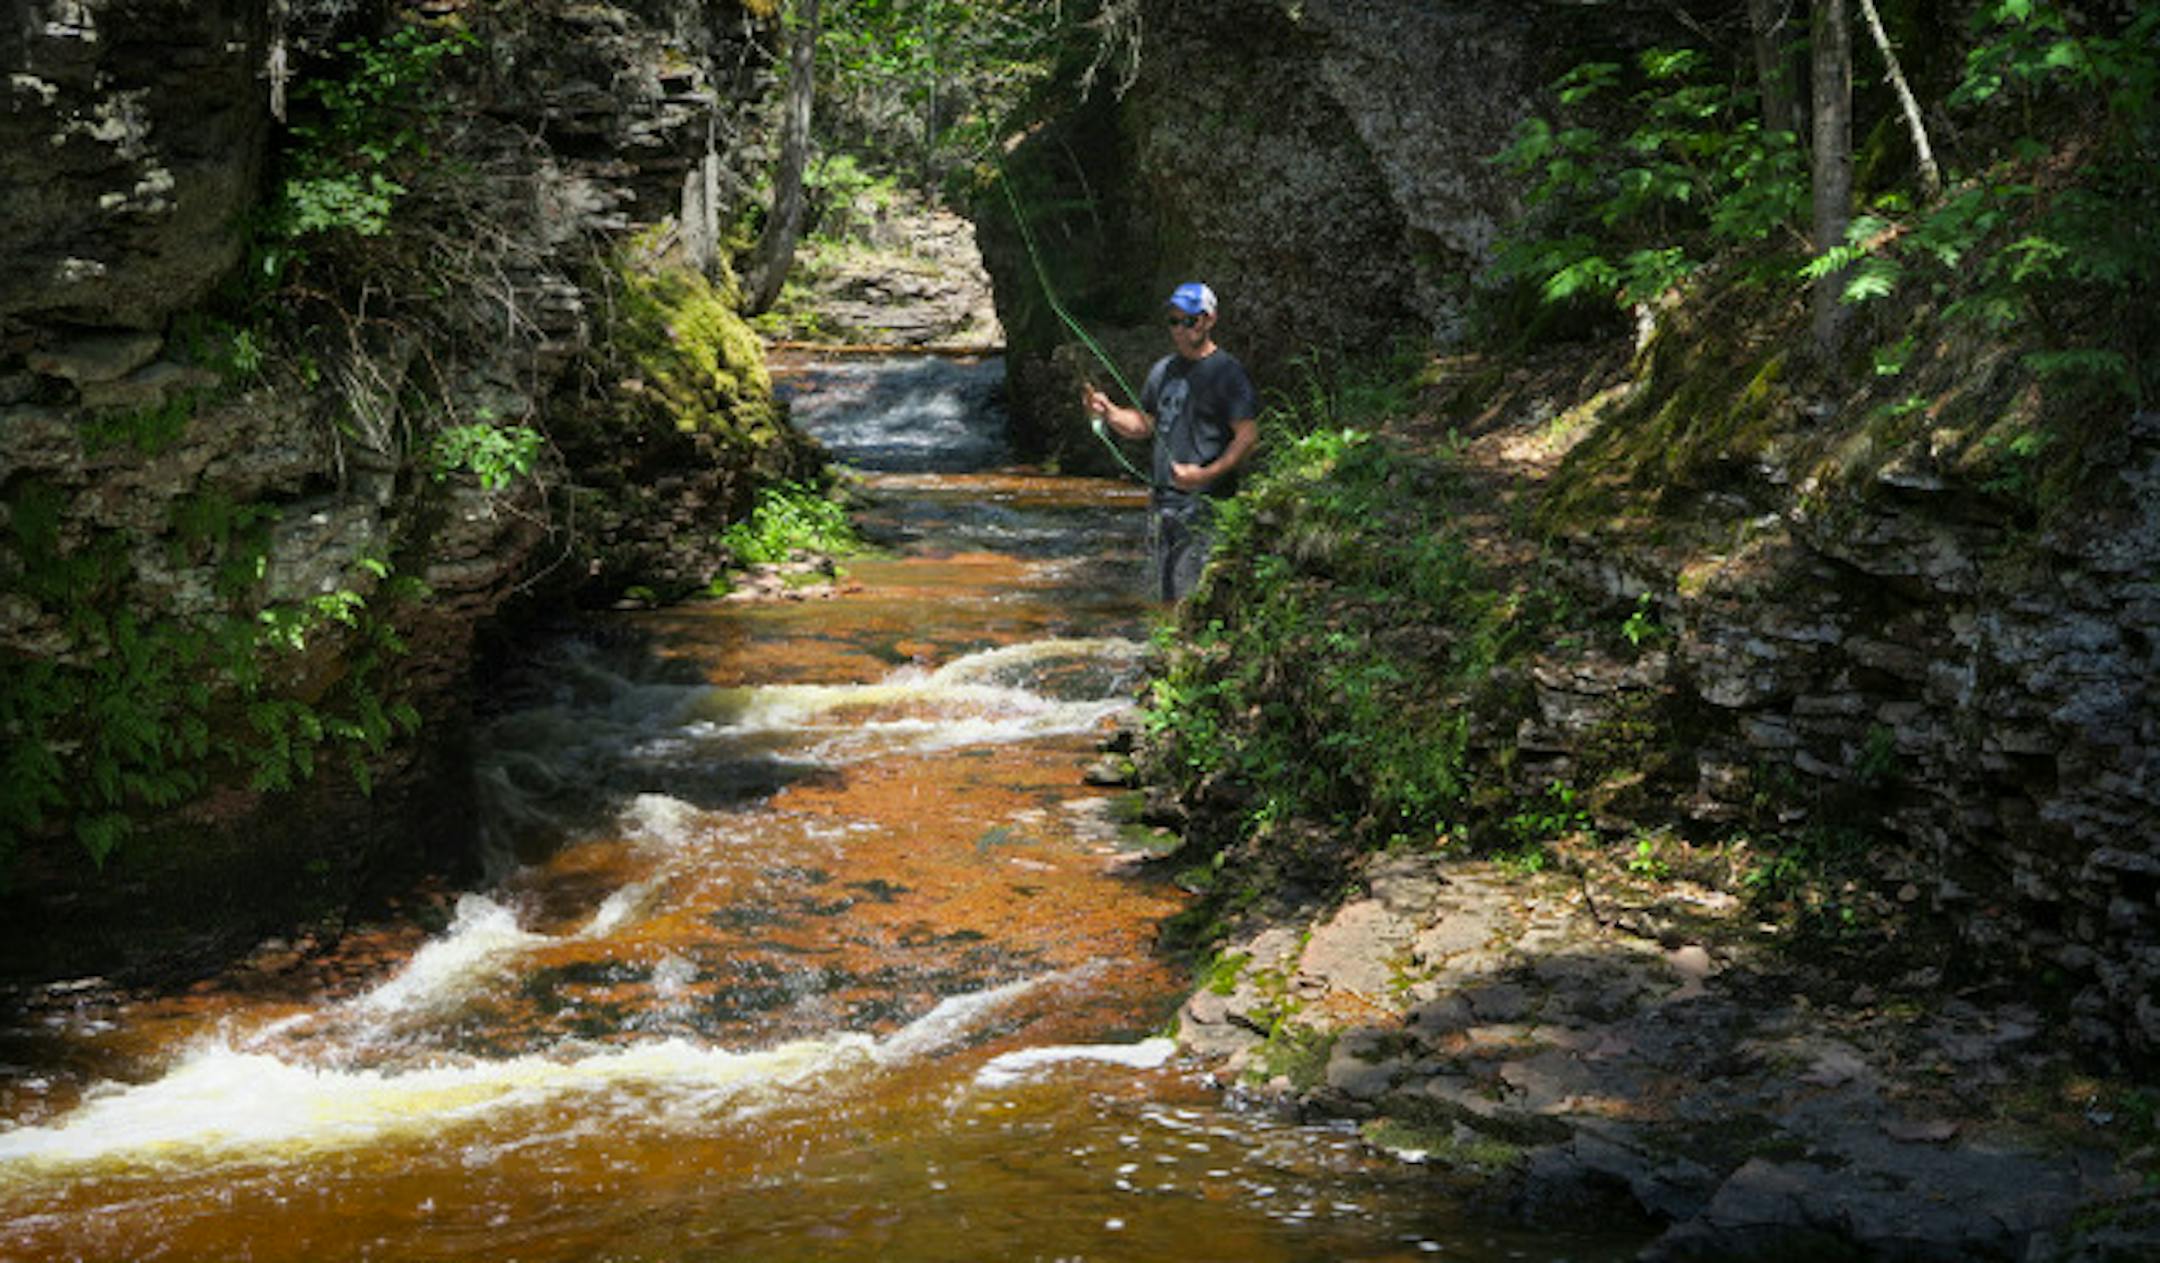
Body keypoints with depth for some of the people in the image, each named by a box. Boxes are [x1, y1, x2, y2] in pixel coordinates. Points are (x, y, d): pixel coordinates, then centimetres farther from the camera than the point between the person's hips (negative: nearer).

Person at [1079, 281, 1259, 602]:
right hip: (1162, 502, 7)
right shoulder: (1164, 370, 15)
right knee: (1164, 594, 10)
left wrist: (1207, 474, -23)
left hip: (1205, 504, -7)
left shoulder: (1227, 372, -7)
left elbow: (1248, 435, -12)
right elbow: (1143, 424, 22)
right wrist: (1108, 411, 3)